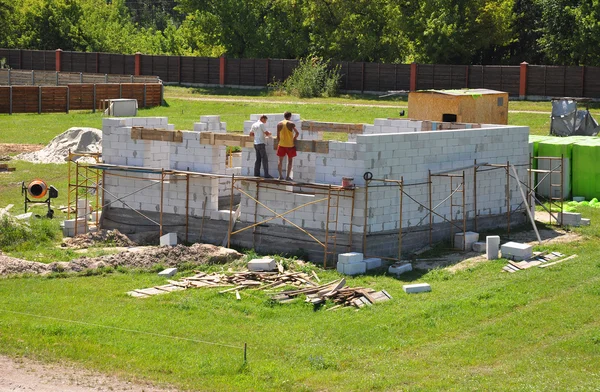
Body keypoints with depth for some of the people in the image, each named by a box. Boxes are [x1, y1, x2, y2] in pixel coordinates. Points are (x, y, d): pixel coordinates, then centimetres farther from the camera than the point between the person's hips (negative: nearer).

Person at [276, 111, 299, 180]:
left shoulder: (279, 124, 0)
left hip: (282, 144, 2)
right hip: (290, 145, -2)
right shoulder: (291, 124, -8)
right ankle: (288, 176, 4)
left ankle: (280, 175, 12)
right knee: (290, 160, 7)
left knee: (280, 160, 13)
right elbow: (297, 133, -17)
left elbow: (278, 136, 3)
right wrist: (294, 138, 1)